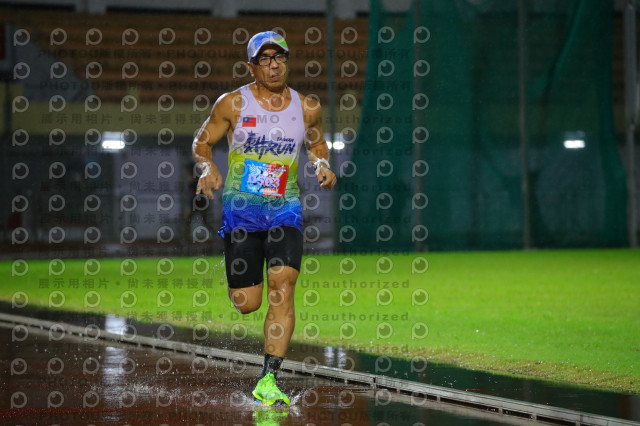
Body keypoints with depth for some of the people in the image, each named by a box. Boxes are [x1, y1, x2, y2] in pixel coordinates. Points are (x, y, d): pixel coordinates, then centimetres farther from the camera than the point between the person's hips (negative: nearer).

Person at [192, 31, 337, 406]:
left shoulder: (307, 108, 2)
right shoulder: (233, 104, -4)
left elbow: (317, 143, 20)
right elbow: (202, 141, 6)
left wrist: (322, 165, -1)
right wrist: (209, 168, -14)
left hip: (285, 208, 1)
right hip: (241, 207, -1)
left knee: (283, 289, -17)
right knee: (246, 304, -1)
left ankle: (268, 381, -16)